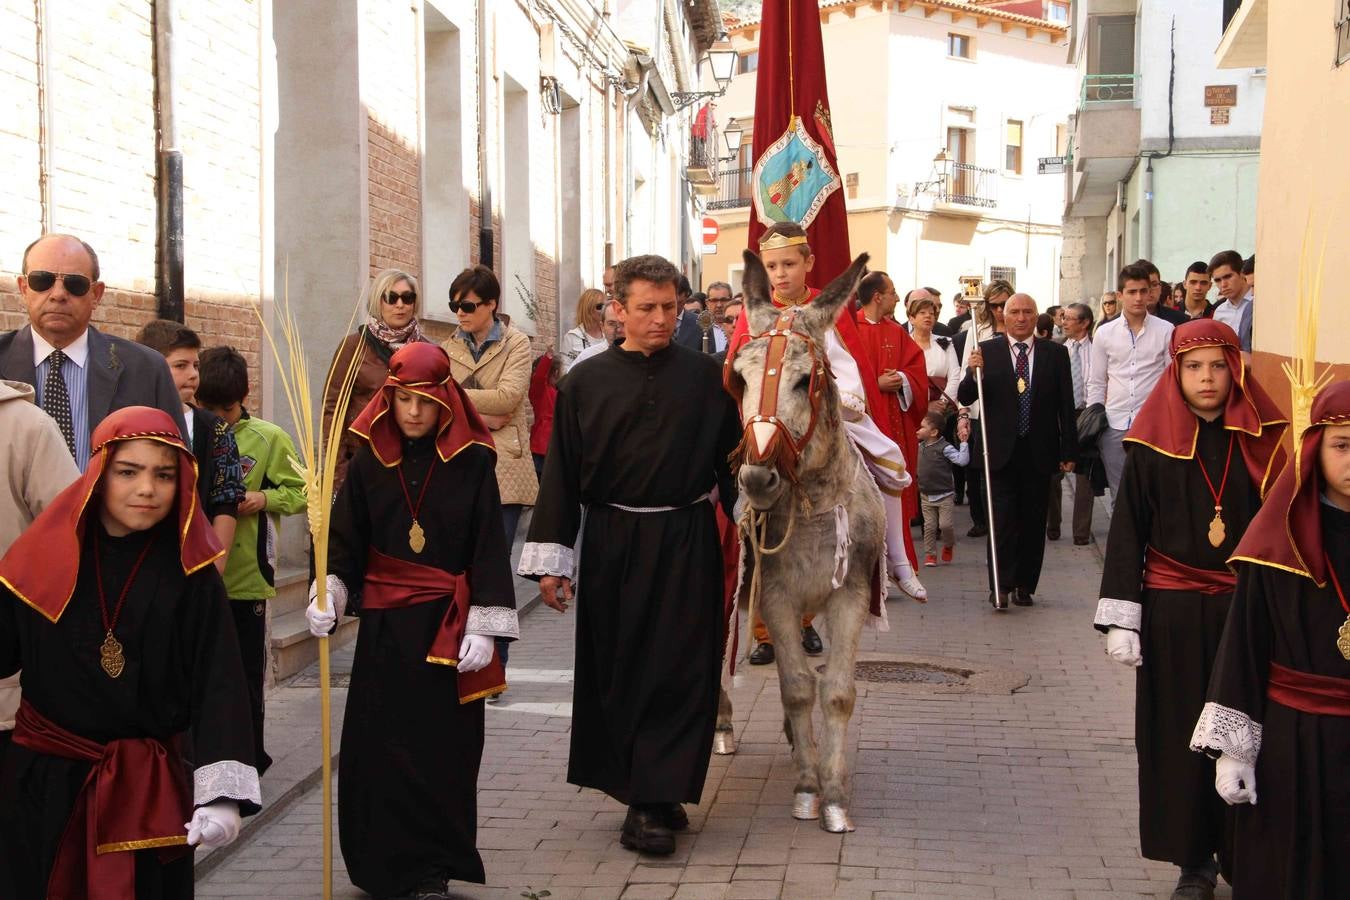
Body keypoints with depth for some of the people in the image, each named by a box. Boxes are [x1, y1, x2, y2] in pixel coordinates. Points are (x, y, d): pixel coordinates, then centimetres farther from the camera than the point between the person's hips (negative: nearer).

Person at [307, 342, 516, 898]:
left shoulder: (472, 462, -2)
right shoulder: (369, 462, 4)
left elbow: (488, 548, -3)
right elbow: (345, 539, 5)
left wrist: (484, 626, -8)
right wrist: (328, 592, -12)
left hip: (446, 625, -2)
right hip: (383, 625, 2)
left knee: (441, 748, 1)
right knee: (378, 746, 3)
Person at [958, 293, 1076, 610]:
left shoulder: (1055, 354, 4)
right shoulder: (987, 351, 1)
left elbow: (1066, 406, 5)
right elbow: (964, 398, -3)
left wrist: (1069, 451, 3)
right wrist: (973, 372, -23)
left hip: (1040, 453, 2)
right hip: (1001, 451, -2)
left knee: (1034, 522, 7)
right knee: (1002, 521, -5)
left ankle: (1025, 586, 16)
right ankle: (1000, 586, -2)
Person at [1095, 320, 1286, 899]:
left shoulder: (1260, 439, 1)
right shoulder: (1152, 443, -3)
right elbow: (1126, 531, -1)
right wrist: (1120, 618, -6)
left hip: (1246, 609, 1)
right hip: (1172, 612, 0)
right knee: (1179, 735, 6)